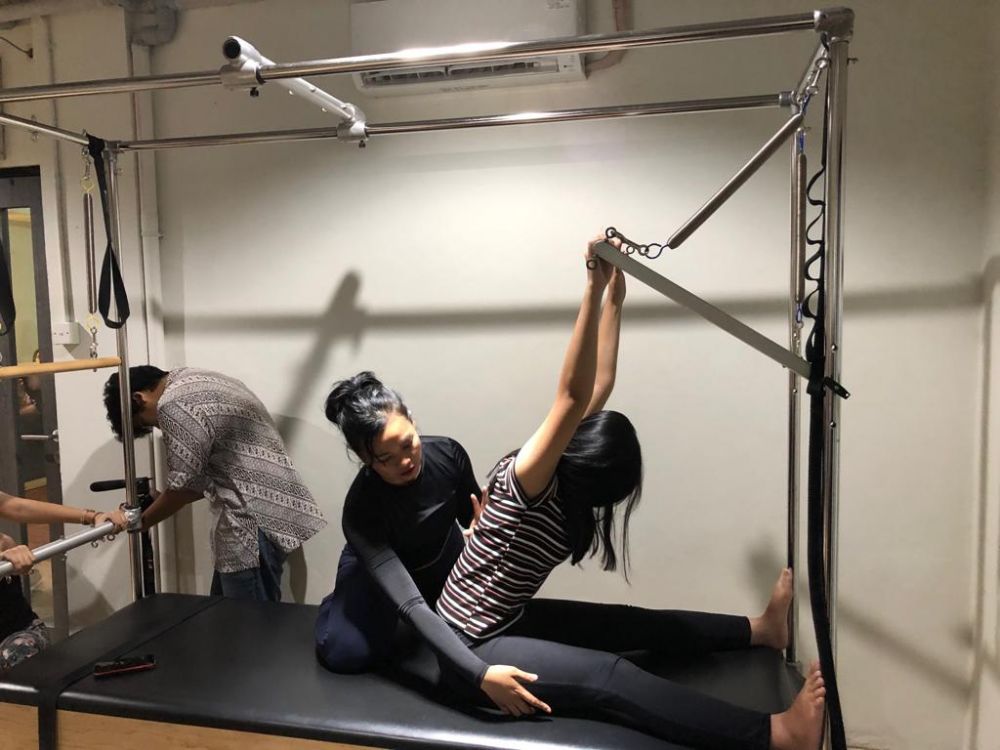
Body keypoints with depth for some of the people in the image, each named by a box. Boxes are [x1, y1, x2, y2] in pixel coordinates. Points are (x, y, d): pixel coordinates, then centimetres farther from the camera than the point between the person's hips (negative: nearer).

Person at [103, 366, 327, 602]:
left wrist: (138, 522, 7)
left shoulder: (174, 406, -15)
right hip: (253, 513, 10)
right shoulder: (191, 381, 16)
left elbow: (183, 486, -9)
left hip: (255, 520, -10)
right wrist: (162, 500, 20)